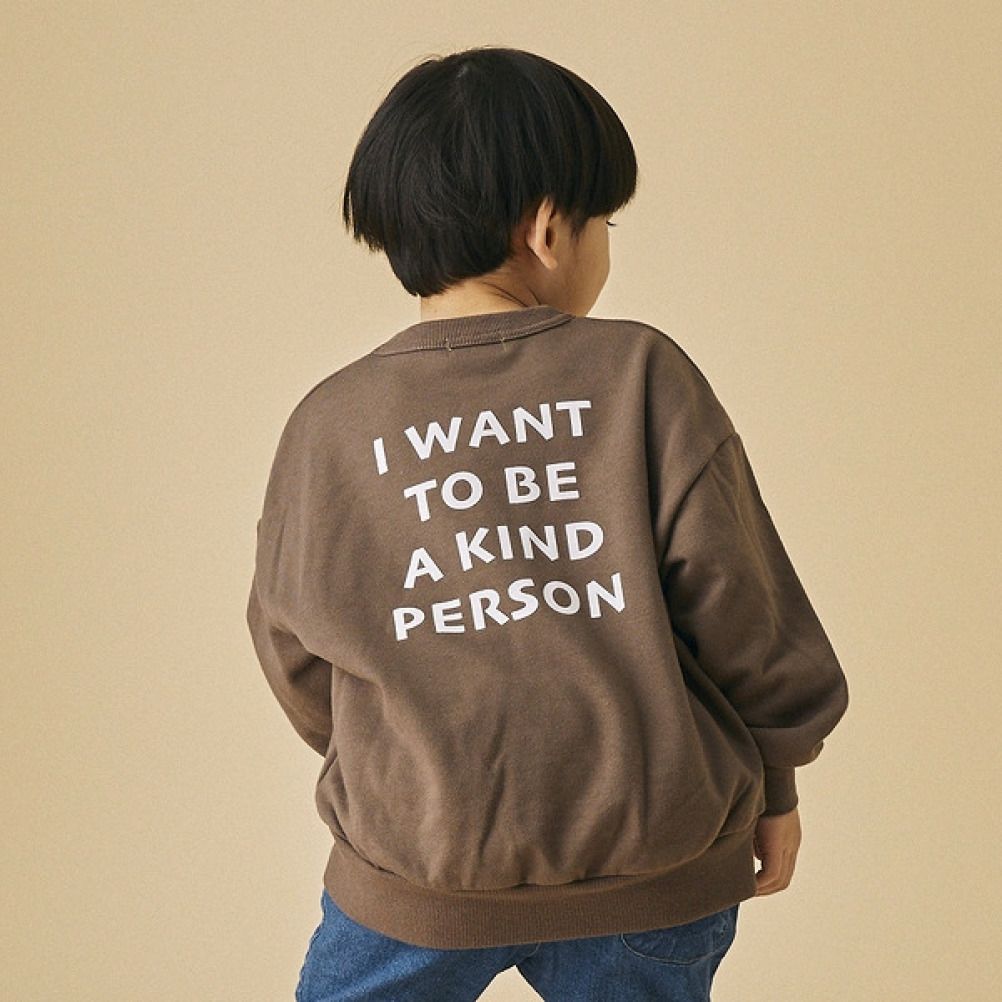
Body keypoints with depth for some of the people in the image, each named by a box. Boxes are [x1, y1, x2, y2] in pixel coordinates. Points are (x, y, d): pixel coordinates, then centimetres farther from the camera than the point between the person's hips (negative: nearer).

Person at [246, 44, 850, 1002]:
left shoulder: (328, 422, -3)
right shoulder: (641, 374, -9)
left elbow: (295, 656, 8)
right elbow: (740, 605, -6)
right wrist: (772, 780, 10)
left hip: (416, 879, 1)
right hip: (651, 868, 0)